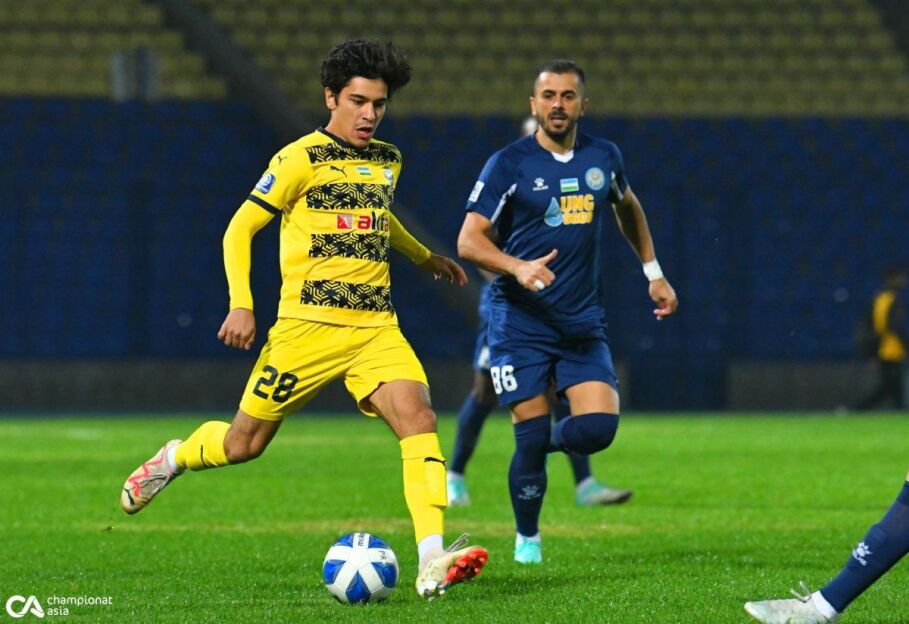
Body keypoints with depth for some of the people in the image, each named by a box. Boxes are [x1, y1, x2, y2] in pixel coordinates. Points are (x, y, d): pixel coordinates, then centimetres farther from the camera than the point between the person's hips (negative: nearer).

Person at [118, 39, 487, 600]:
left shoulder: (388, 161, 14)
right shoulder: (301, 159, -6)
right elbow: (240, 229, -3)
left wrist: (426, 257, 45)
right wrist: (241, 304, -13)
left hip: (375, 328, 4)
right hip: (309, 324, -4)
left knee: (418, 416, -21)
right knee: (244, 444, 5)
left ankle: (432, 563, -30)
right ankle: (173, 459, 41)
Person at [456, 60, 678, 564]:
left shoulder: (603, 158, 6)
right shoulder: (509, 164, -7)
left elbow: (628, 208, 28)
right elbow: (469, 241, -12)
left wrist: (654, 273, 25)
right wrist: (517, 267, -29)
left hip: (583, 322, 3)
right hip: (521, 320, -3)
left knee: (598, 427, -13)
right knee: (531, 437, -5)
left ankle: (545, 442, 22)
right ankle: (527, 539, 18)